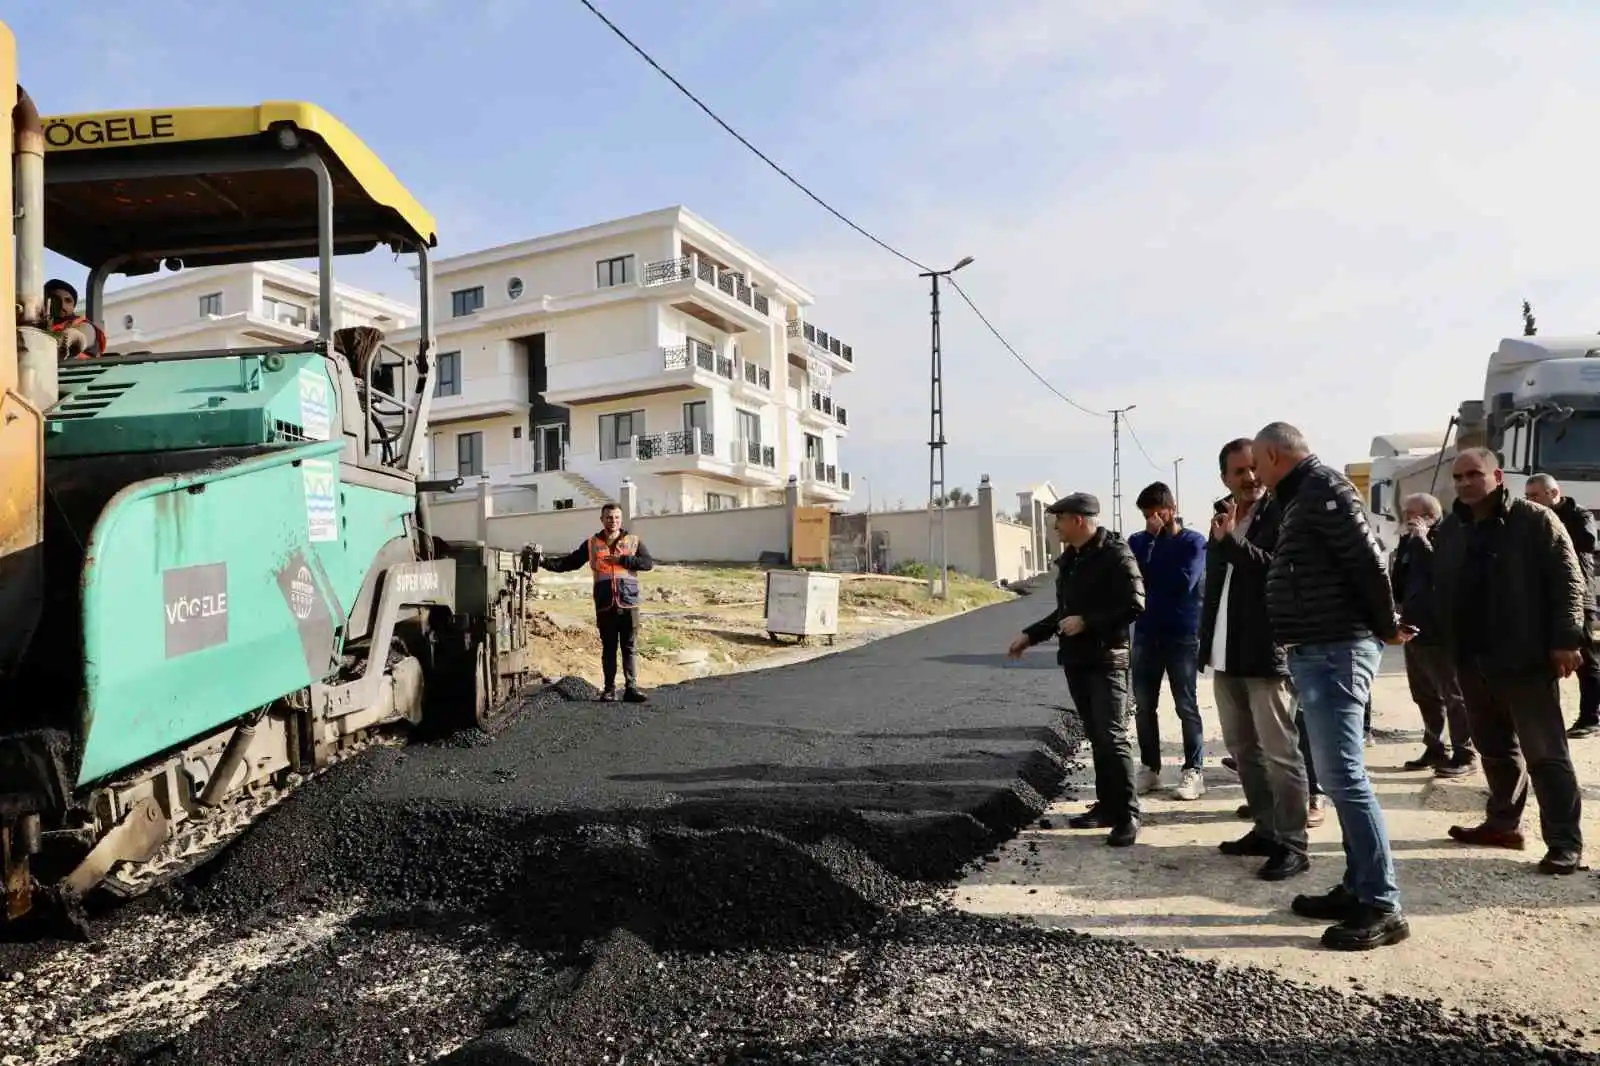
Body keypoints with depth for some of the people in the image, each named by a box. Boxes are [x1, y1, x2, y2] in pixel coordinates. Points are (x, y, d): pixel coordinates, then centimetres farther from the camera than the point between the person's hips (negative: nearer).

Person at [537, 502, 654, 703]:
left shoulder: (634, 541, 8)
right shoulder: (592, 544, 11)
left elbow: (648, 563, -4)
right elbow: (569, 562, 12)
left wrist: (621, 560, -12)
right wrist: (544, 562, 1)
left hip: (629, 603, -1)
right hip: (605, 605, 1)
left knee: (630, 648, 0)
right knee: (608, 648, 6)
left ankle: (631, 688, 1)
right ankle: (609, 689, 10)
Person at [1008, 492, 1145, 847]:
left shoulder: (1115, 554, -11)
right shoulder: (1068, 559, 14)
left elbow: (1135, 606, -18)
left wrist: (1086, 622, -20)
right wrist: (1030, 635, 18)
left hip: (1106, 659, -8)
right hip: (1075, 659, 8)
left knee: (1112, 737, -10)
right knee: (1096, 738, 12)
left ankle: (1127, 814, -2)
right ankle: (1107, 806, 19)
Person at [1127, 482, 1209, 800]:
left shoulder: (1194, 542, -3)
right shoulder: (1138, 541, 8)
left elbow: (1184, 582, -16)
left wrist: (1150, 578, -9)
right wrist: (1150, 538, -11)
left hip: (1183, 635, -4)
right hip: (1146, 634, 4)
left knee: (1186, 706, 3)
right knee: (1143, 705, 7)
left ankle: (1193, 771, 11)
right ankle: (1150, 768, 18)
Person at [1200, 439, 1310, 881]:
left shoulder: (1282, 514, -7)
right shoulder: (1222, 518, 15)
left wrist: (1232, 540, -24)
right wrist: (1206, 641, 19)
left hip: (1267, 653, -8)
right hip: (1226, 654, 8)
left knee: (1280, 753, -4)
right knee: (1243, 750, 15)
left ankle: (1293, 845, 3)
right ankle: (1266, 829, 27)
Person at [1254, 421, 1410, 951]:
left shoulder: (1324, 489, -13)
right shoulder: (1305, 496, 18)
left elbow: (1368, 562, -18)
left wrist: (1386, 627, -9)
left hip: (1334, 652, -10)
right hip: (1316, 652, 11)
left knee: (1345, 777, -8)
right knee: (1339, 776, 13)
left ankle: (1382, 907, -1)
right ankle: (1357, 888, 22)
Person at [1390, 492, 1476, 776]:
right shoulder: (1410, 543, 13)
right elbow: (1398, 584, 15)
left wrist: (1423, 541, -20)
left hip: (1439, 631, -8)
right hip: (1414, 629, 8)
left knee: (1453, 695, -1)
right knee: (1424, 695, 15)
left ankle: (1464, 754, 5)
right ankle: (1435, 749, 25)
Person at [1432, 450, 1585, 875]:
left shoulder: (1535, 520, -5)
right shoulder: (1450, 529, 12)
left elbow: (1569, 582, -9)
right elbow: (1441, 591, 14)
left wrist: (1566, 639, -16)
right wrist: (1449, 646, 9)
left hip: (1526, 659, -6)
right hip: (1473, 660, 6)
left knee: (1545, 752, -1)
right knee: (1494, 750, 15)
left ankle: (1565, 842, 4)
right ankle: (1503, 823, 27)